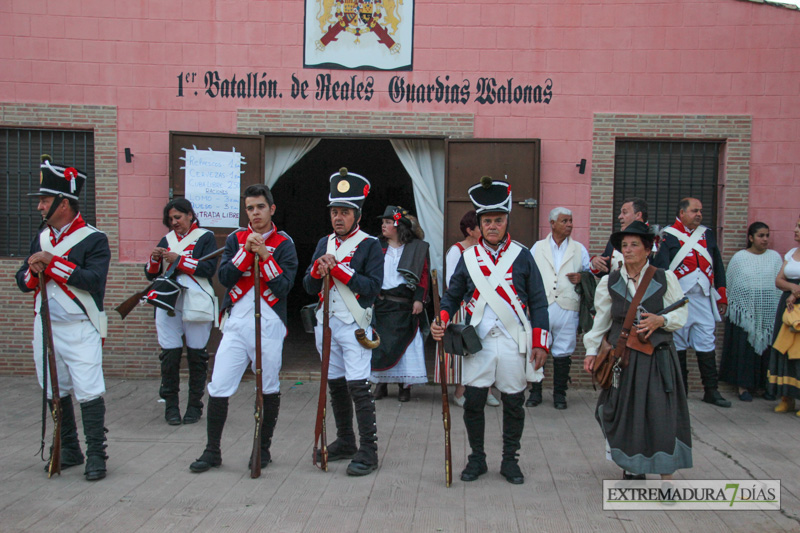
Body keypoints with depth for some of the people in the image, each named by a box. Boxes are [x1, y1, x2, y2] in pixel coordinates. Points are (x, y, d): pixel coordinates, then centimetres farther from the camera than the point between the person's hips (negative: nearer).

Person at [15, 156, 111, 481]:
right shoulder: (42, 238, 14)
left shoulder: (93, 239, -8)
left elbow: (94, 280, -21)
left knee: (89, 392, -7)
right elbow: (22, 280, 14)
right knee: (55, 393, 13)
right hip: (45, 326, 7)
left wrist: (53, 263, -20)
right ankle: (69, 451, 26)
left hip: (80, 329, -7)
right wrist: (34, 272, -9)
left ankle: (96, 455, 4)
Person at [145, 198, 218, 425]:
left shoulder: (205, 237, 5)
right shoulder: (167, 240, 16)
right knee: (169, 354, -2)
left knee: (196, 354, 1)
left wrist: (178, 260, -14)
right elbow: (151, 274, 15)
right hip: (168, 302, 3)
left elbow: (209, 268, -10)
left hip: (196, 302, -3)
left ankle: (195, 406, 11)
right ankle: (170, 405, 8)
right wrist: (154, 258, -5)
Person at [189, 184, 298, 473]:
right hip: (236, 324, 2)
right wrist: (246, 250, -10)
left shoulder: (283, 243, 3)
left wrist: (264, 255, -14)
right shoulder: (235, 239, 10)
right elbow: (224, 278, -2)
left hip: (269, 325, -2)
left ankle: (264, 449, 23)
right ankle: (212, 451, 14)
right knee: (218, 387, -1)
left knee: (269, 388, 7)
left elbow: (284, 287, -7)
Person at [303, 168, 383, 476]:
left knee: (358, 385, -10)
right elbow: (309, 287, 10)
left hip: (354, 325, -6)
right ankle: (345, 442, 27)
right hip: (327, 323, 6)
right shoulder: (324, 244, 13)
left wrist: (338, 268, -18)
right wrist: (318, 269, -12)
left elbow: (373, 288, -15)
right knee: (335, 384, 13)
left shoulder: (370, 246, -4)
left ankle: (368, 451, -2)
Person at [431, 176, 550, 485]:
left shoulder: (522, 256, 2)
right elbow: (453, 296, 11)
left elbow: (538, 302, 2)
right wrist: (441, 323, -8)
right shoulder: (469, 257, 7)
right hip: (477, 342, 1)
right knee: (473, 402, 1)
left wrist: (540, 344, -3)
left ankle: (510, 461, 24)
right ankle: (477, 459, 21)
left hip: (514, 342, -1)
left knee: (514, 403, 7)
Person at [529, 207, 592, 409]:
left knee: (563, 352, 4)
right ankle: (535, 392, 14)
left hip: (567, 308, 0)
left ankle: (559, 394, 17)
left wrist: (582, 278, -7)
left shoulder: (579, 249, 12)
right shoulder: (537, 247, 12)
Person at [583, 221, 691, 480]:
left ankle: (667, 477, 8)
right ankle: (631, 469, 26)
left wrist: (661, 320, -16)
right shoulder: (609, 282, 5)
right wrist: (591, 350, 8)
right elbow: (601, 320, 10)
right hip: (621, 358, 2)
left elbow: (681, 315, 4)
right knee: (624, 413, 6)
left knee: (662, 413, -4)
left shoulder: (665, 278, 1)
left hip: (657, 359, -1)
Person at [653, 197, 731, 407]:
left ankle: (711, 391, 9)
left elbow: (718, 267, 18)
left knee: (707, 344, 3)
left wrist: (721, 296, 15)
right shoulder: (668, 236, -1)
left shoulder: (708, 234, 14)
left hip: (704, 298, 4)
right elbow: (660, 268, -8)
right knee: (677, 344, 4)